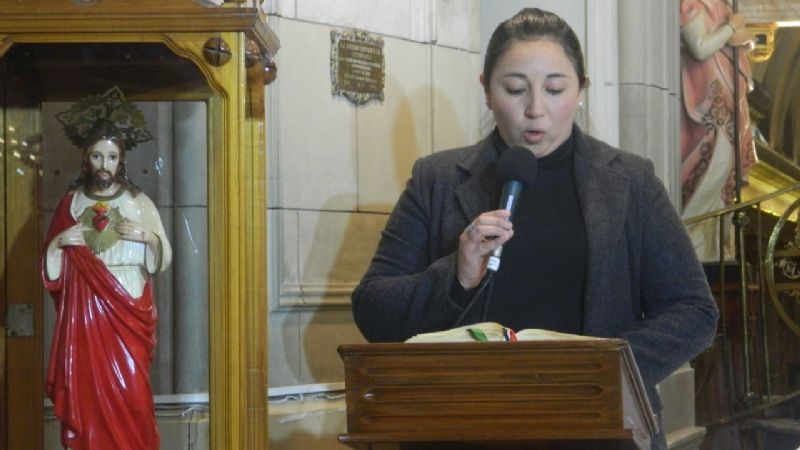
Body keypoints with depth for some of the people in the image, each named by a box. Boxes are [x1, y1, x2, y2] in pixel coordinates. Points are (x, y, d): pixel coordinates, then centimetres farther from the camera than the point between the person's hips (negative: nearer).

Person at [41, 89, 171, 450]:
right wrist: (57, 243, -10)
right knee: (86, 394, -3)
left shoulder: (138, 202, 5)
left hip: (129, 313, -1)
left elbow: (163, 260, 6)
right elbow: (51, 272, 8)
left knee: (130, 396, -6)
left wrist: (149, 237, -12)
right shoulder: (70, 203, 7)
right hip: (84, 314, 1)